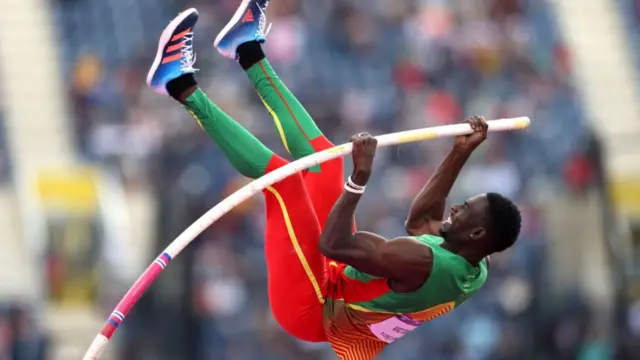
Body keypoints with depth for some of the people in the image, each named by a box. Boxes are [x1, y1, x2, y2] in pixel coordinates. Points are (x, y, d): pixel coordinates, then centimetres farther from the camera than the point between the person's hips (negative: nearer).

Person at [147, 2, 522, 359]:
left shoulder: (423, 263, -35)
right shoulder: (472, 265, -6)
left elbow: (334, 245, -39)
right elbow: (420, 219, 15)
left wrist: (361, 178, -40)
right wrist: (461, 155, 12)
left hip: (308, 308, -9)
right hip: (340, 285, 9)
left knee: (280, 174, -19)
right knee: (324, 157, 11)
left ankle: (183, 88, -9)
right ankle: (250, 52, 20)